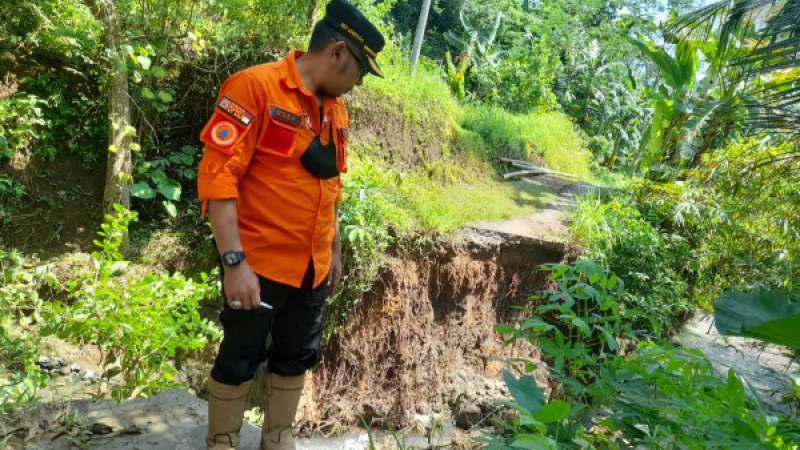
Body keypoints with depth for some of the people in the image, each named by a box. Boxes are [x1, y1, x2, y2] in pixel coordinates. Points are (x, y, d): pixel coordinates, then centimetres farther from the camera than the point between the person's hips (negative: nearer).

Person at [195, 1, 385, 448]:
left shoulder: (336, 110, 10)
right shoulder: (254, 86, -14)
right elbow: (217, 176, -19)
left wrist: (335, 252, 19)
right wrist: (234, 261, -24)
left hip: (314, 268, 7)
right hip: (259, 264, -7)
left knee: (296, 359, 18)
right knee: (239, 362, 9)